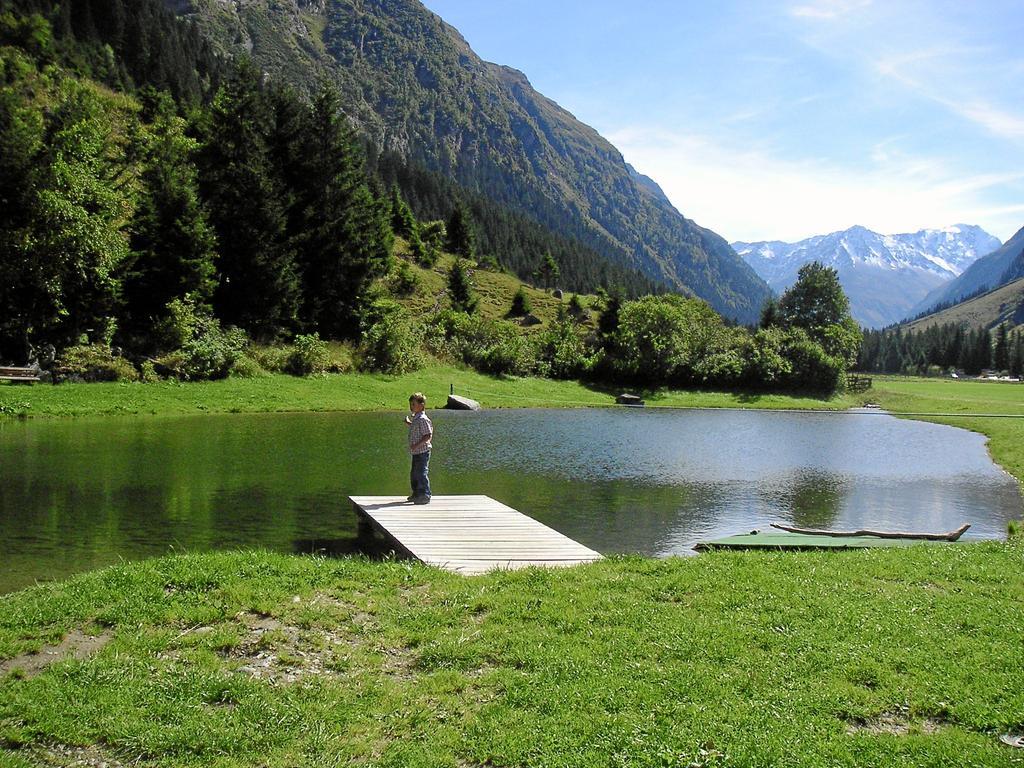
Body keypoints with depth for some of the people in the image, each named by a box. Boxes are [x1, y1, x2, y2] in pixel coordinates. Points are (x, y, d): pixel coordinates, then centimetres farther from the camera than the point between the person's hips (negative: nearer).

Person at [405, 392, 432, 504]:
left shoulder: (422, 419, -18)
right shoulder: (415, 418, 13)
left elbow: (428, 435, -22)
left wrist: (417, 445, -27)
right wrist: (409, 423, 22)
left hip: (422, 452, -11)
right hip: (416, 452, 11)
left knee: (421, 474, -8)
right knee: (414, 474, 18)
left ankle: (425, 496, -2)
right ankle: (416, 494, 30)